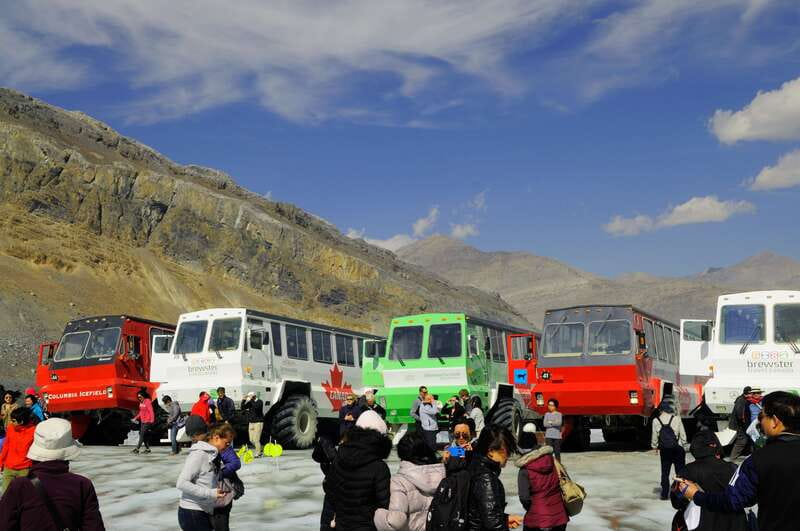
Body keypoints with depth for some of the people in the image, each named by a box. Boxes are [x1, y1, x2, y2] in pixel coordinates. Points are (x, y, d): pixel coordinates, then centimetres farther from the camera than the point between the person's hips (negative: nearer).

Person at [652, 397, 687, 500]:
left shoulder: (656, 421, -9)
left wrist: (655, 447, 16)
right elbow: (682, 434, -6)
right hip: (678, 449, -2)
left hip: (664, 450, 2)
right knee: (680, 471, 9)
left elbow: (654, 436, -1)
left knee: (665, 472, 11)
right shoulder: (676, 418, -13)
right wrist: (683, 445, 10)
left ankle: (664, 494, 12)